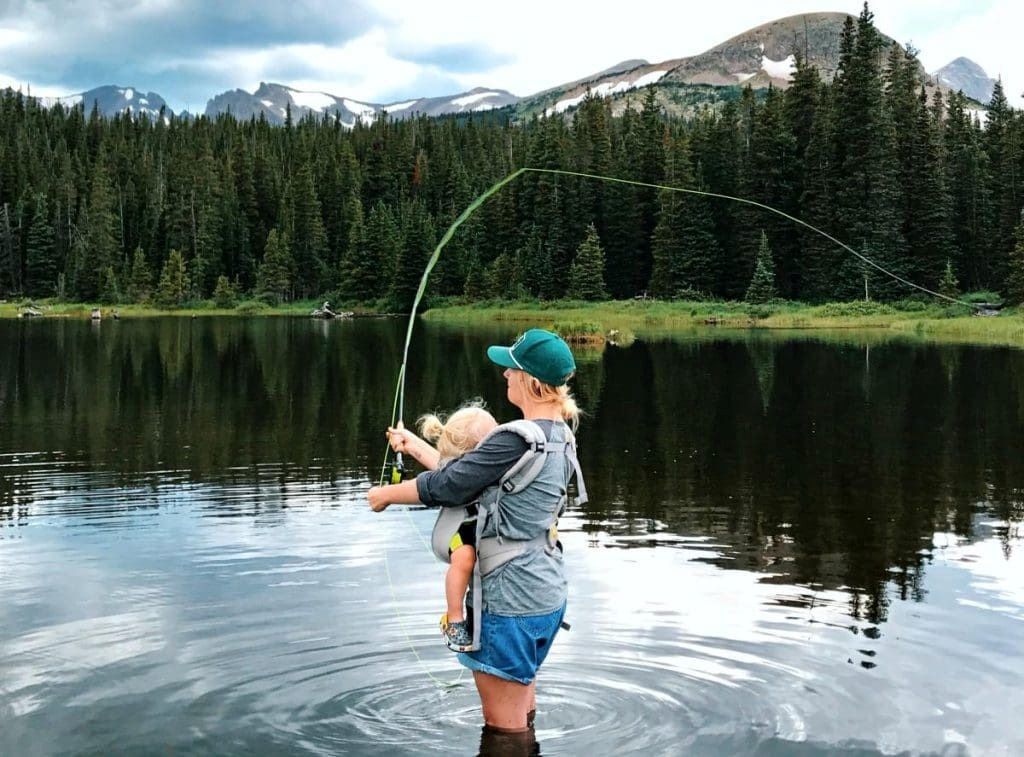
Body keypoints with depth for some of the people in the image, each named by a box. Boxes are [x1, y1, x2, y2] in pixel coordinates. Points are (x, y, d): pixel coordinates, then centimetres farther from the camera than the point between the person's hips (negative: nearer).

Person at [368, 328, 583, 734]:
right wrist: (416, 446, 17)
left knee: (504, 727, 5)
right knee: (522, 714, 24)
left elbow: (447, 486, -16)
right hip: (546, 594, 10)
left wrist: (386, 494, 0)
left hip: (511, 601, -10)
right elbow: (466, 474, 12)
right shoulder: (559, 436, 7)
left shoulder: (516, 440, -23)